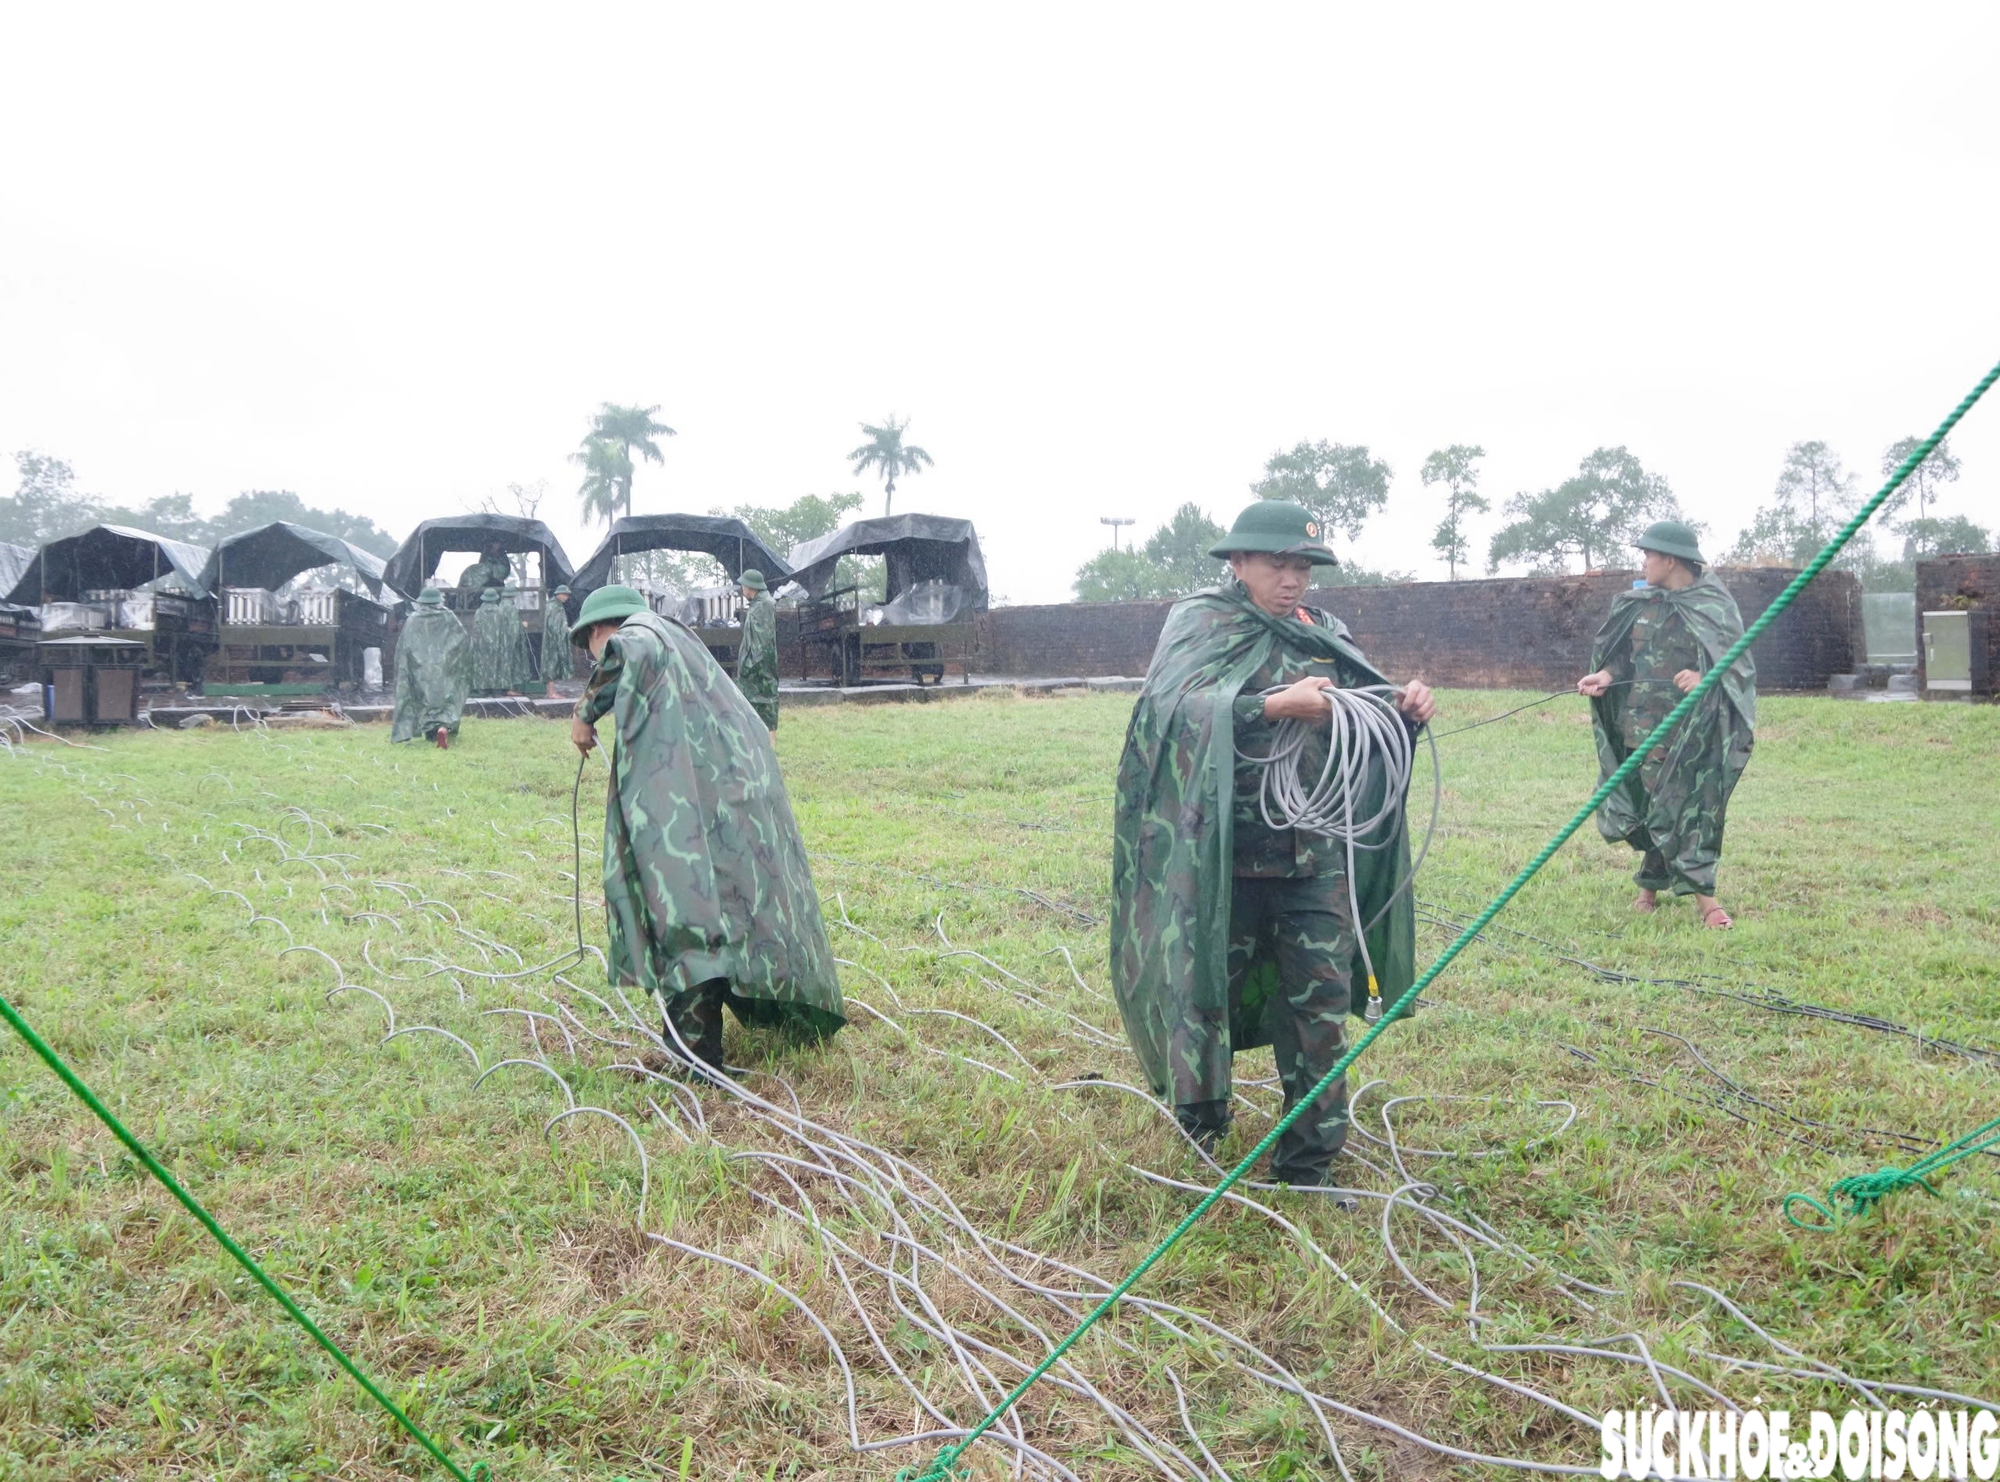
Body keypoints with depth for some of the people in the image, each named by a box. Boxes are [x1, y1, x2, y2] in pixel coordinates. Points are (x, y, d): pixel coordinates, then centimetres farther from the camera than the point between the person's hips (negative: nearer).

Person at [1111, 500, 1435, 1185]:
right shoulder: (1199, 624, -1)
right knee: (1210, 987, 7)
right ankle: (1199, 1129, 30)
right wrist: (1272, 707, -28)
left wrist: (1405, 712, -7)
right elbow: (1176, 710, -18)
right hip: (1225, 851, -4)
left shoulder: (1324, 634, 13)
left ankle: (1309, 1159, 17)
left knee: (1321, 1000, 4)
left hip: (1315, 852, 4)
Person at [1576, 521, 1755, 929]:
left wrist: (1704, 679, -26)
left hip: (1695, 731, -4)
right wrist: (1606, 675, -2)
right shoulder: (1640, 604, 10)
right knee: (1656, 808, 5)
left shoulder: (1713, 606, -5)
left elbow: (1738, 665, -8)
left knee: (1694, 807, -6)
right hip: (1645, 726, 5)